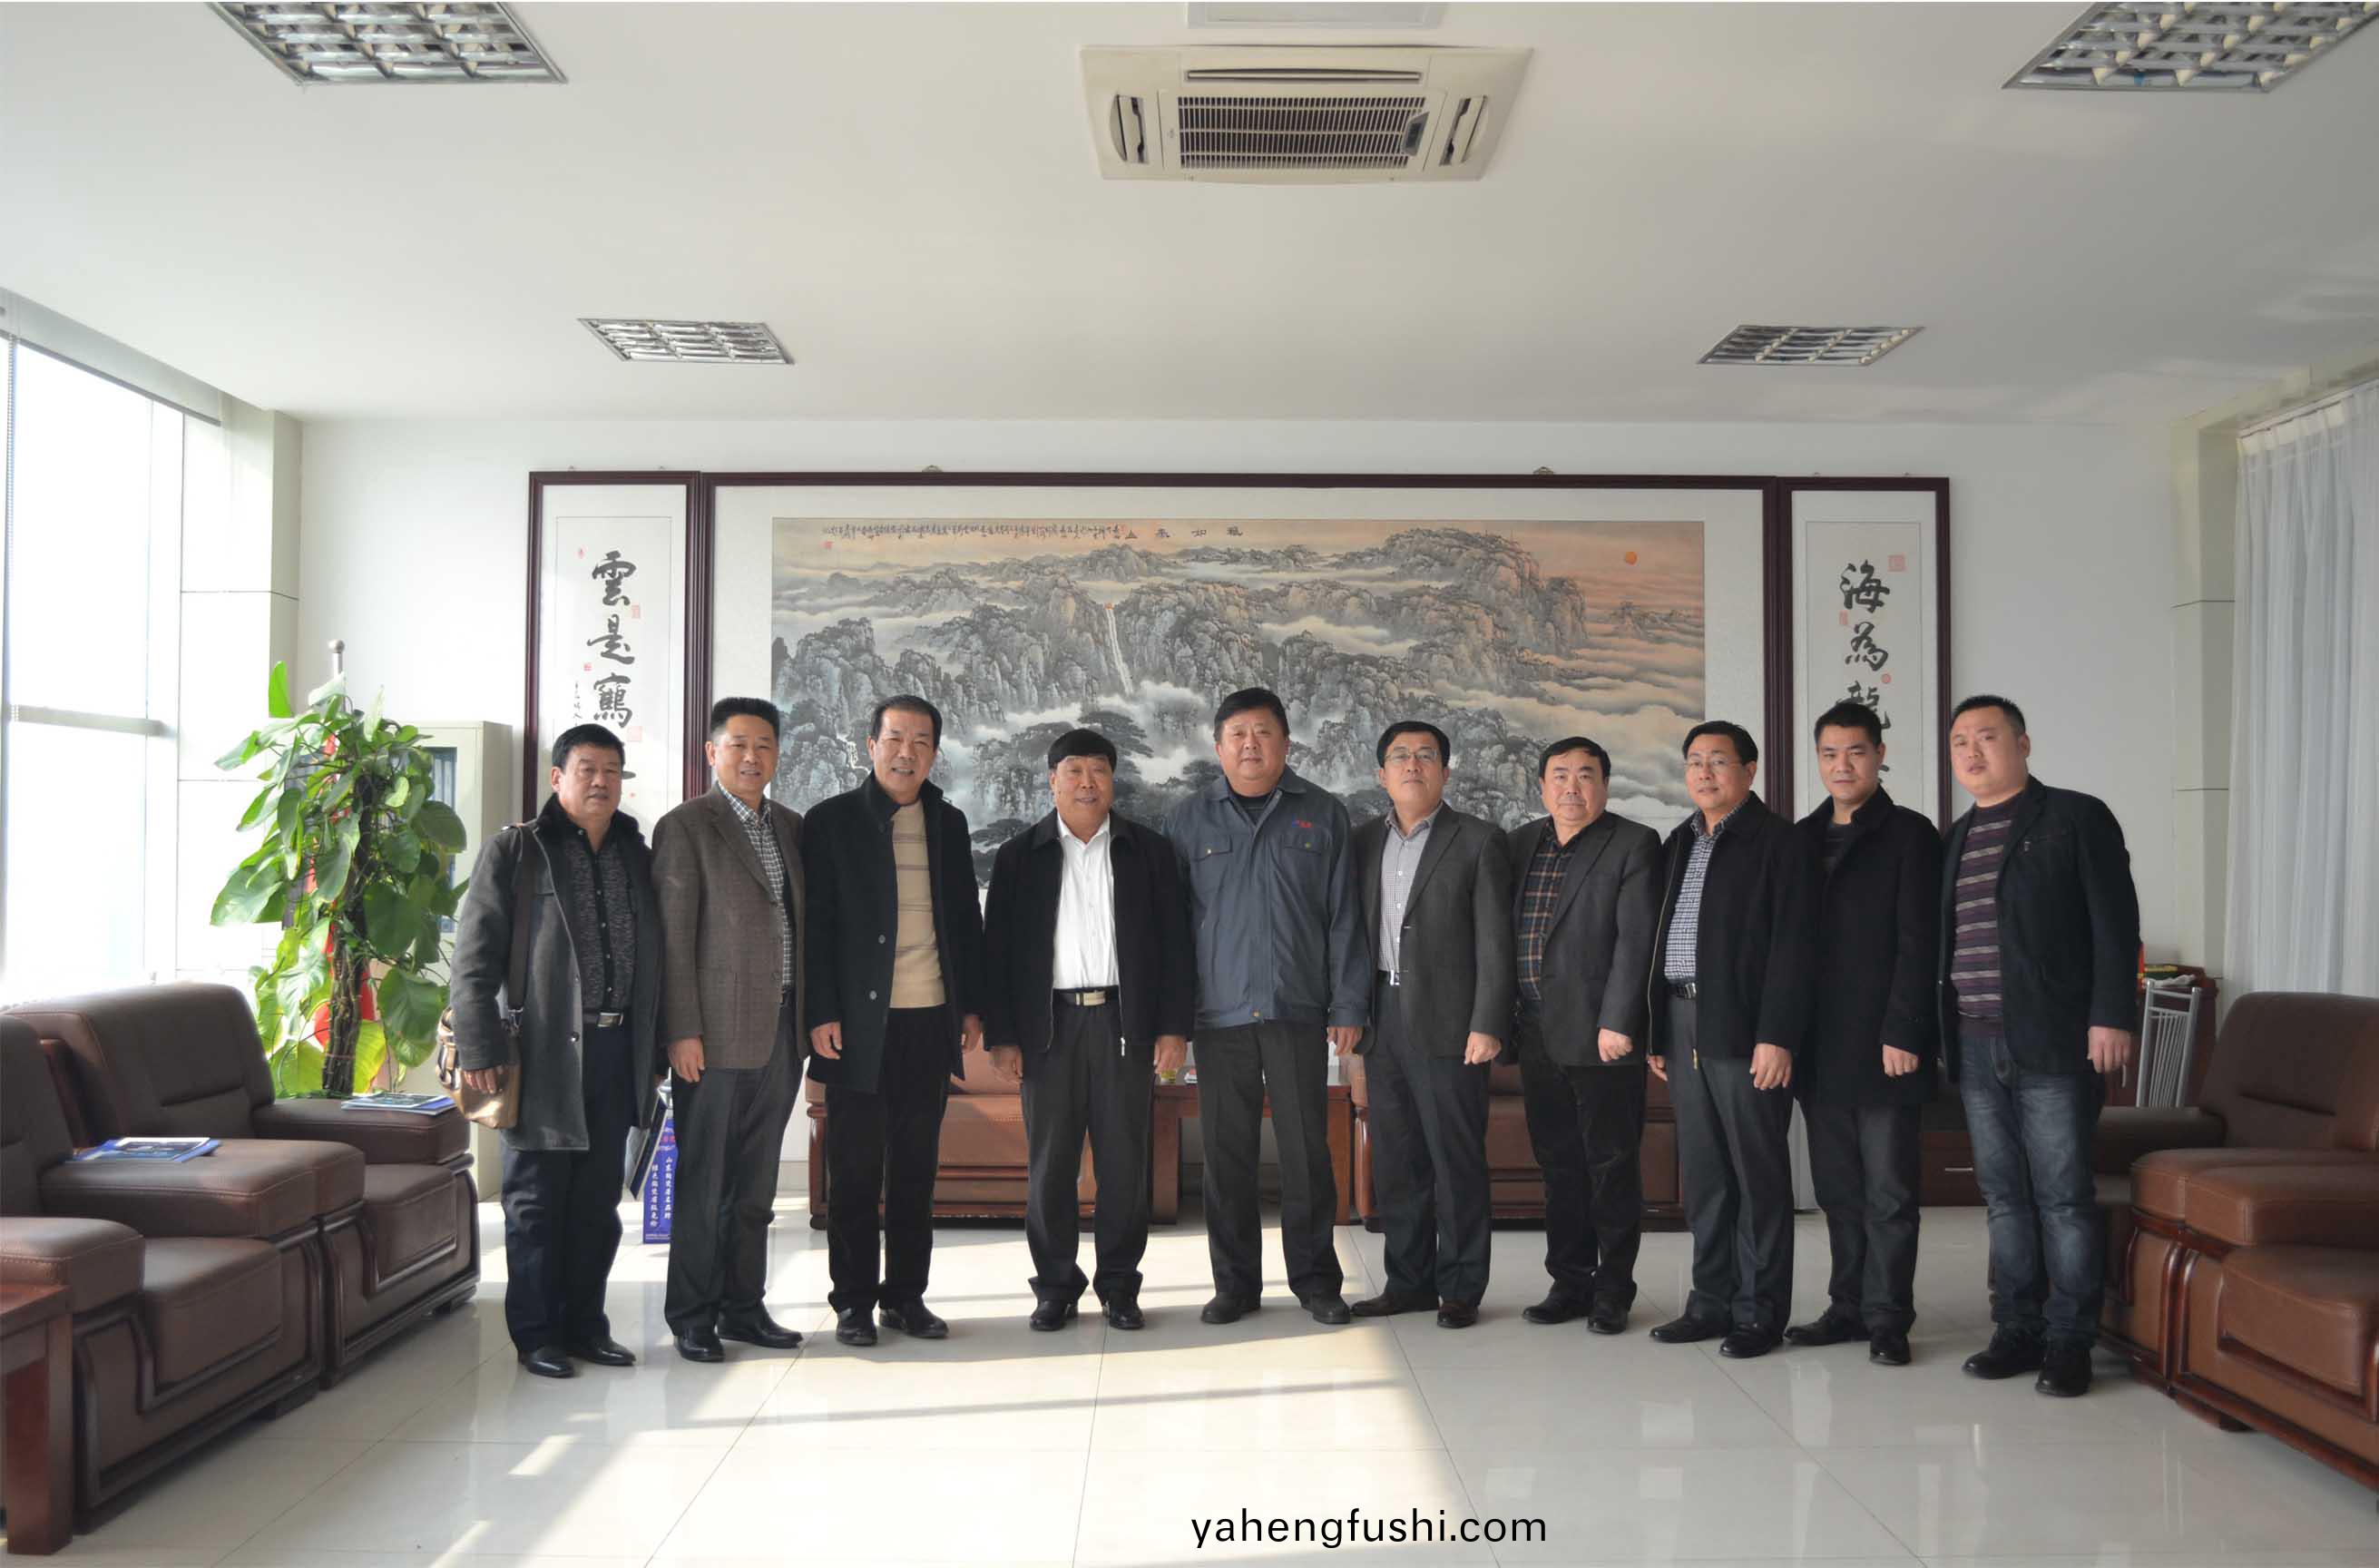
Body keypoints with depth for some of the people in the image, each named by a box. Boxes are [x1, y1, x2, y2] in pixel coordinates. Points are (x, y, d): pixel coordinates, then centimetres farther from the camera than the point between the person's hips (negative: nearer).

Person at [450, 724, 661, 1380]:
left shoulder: (637, 857, 13)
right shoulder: (515, 851, -1)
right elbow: (474, 956, -6)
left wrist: (654, 1052, 13)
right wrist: (479, 1049, -12)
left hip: (616, 1052, 5)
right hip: (542, 1051, -4)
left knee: (598, 1199, 11)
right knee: (536, 1198, 4)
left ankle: (585, 1323, 22)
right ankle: (536, 1332, 14)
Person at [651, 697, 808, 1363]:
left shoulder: (791, 827, 13)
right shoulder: (684, 827, -5)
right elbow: (673, 938, -9)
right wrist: (683, 1032, -14)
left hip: (781, 1030, 6)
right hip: (717, 1032, -6)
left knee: (755, 1182, 13)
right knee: (703, 1183, 2)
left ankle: (744, 1306, 23)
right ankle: (693, 1317, 13)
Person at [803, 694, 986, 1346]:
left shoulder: (948, 823, 12)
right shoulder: (832, 821, 0)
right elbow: (817, 924, -3)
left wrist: (972, 1006, 11)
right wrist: (822, 1014, -10)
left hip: (931, 1022, 4)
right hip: (860, 1022, -3)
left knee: (916, 1168, 9)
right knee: (855, 1169, 3)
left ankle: (906, 1295, 19)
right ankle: (854, 1301, 13)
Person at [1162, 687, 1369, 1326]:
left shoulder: (1323, 815, 7)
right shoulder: (1187, 820, 8)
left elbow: (1344, 918, 6)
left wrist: (1348, 1006, 0)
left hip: (1298, 1011, 0)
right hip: (1219, 1015, 1)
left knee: (1307, 1149, 3)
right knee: (1227, 1153, 5)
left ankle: (1316, 1279, 16)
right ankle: (1235, 1283, 16)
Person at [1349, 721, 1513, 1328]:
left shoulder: (1478, 842, 0)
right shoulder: (1364, 841, 13)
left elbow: (1494, 943, -5)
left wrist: (1487, 1026, -12)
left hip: (1446, 1024, -4)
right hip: (1383, 1021, 5)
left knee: (1457, 1160, 0)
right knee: (1396, 1161, 10)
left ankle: (1460, 1288, 10)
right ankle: (1409, 1282, 20)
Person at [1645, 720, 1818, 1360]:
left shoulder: (1779, 843, -4)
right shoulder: (1680, 843, 17)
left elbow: (1792, 947, -11)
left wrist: (1776, 1037, -17)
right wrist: (1657, 1032, 13)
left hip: (1744, 1032, -6)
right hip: (1682, 1025, 7)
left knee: (1758, 1172, 1)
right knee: (1702, 1174, 11)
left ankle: (1759, 1312, 9)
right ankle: (1712, 1301, 19)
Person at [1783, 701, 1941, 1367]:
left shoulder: (1909, 835, -1)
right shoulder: (1800, 839, 14)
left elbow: (1918, 944, -8)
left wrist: (1903, 1034, -14)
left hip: (1883, 1047, -5)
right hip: (1819, 1050, 5)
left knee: (1888, 1192, 1)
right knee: (1838, 1191, 10)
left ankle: (1887, 1319, 8)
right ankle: (1848, 1306, 19)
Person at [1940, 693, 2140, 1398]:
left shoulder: (2076, 818, 0)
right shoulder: (1956, 839, 16)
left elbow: (2115, 924, -6)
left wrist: (2110, 1017, -14)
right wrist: (1944, 1033, 12)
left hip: (2054, 1046, -5)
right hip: (1976, 1045, 5)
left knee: (2064, 1197, -1)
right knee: (2004, 1196, 9)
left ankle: (2069, 1341, 8)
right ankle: (2017, 1331, 17)